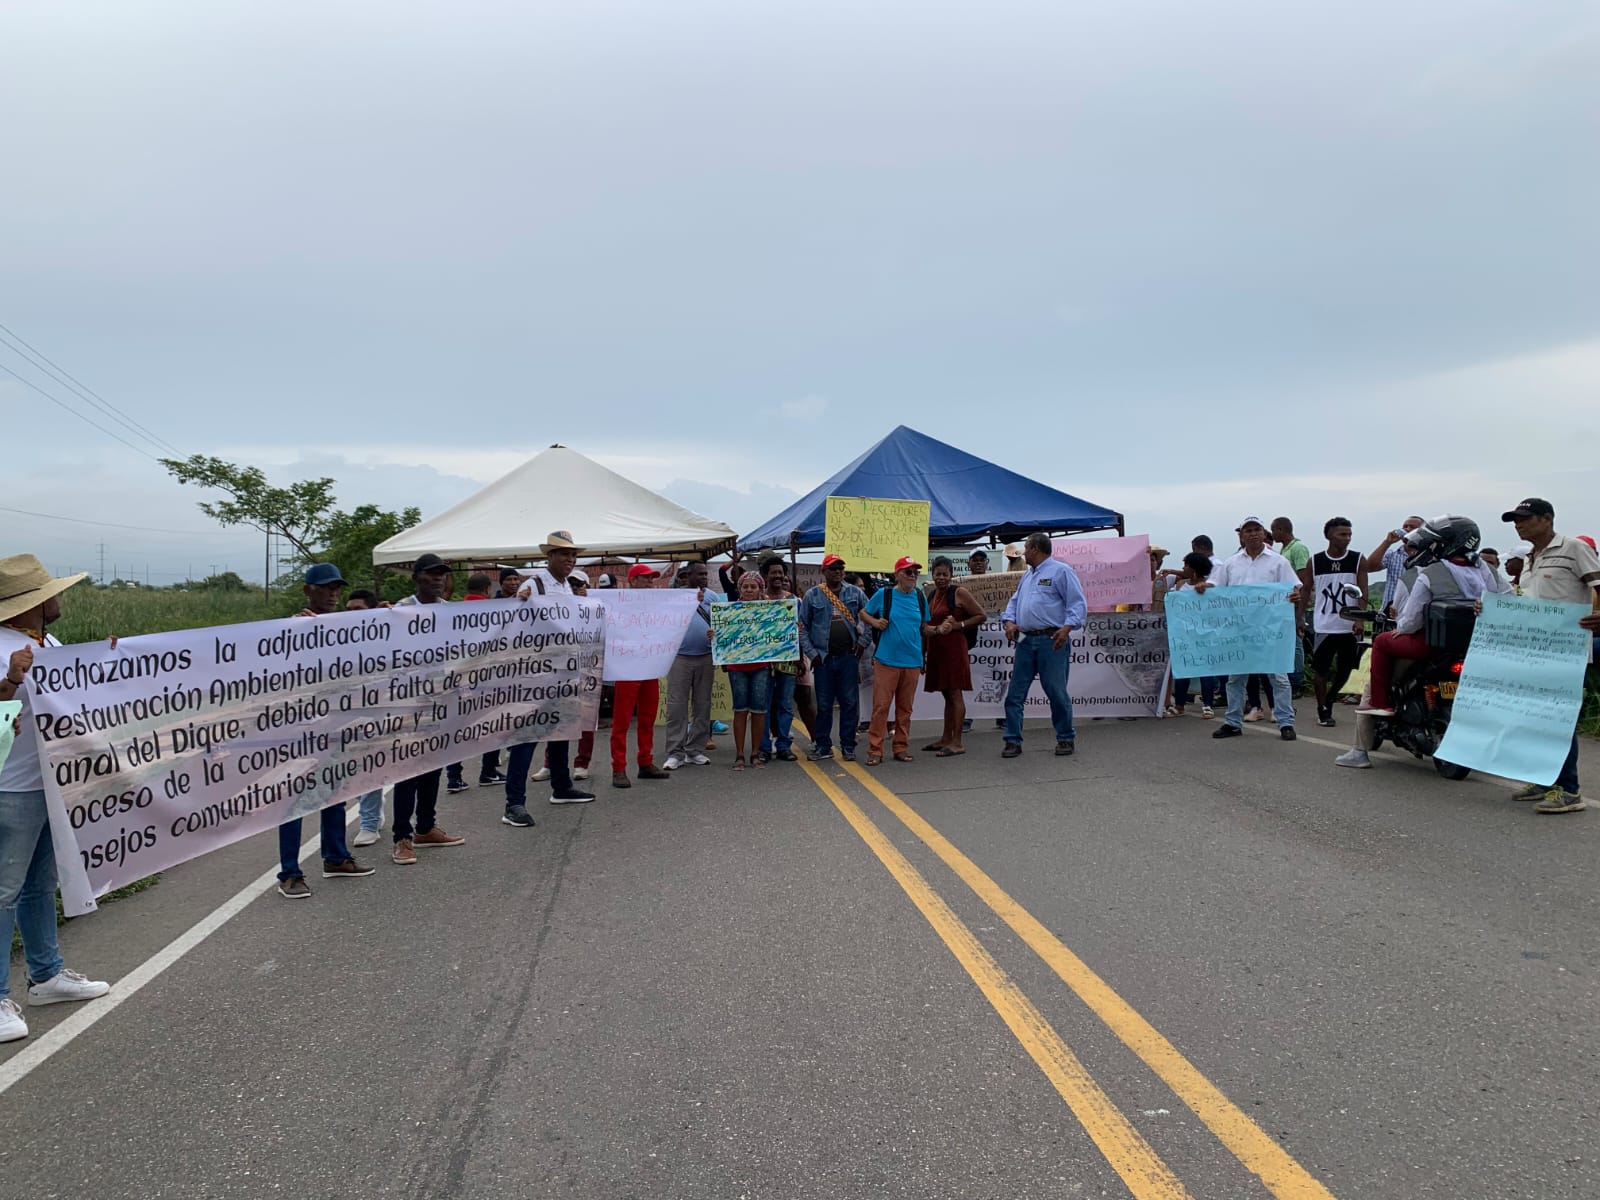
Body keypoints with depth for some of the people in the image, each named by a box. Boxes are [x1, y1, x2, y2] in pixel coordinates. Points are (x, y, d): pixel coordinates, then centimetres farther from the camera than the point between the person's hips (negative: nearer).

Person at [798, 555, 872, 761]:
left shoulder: (855, 593, 6)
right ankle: (823, 746, 14)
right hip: (823, 658, -1)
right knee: (823, 704, 4)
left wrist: (863, 641, 2)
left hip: (849, 657, 1)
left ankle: (848, 746, 11)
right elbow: (802, 626, 2)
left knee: (850, 703, 3)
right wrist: (811, 652, -4)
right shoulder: (812, 595, 2)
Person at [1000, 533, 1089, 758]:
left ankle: (1066, 739, 14)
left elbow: (1078, 604, -8)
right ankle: (1013, 741, 8)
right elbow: (1014, 602, 26)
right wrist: (1009, 621, 6)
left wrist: (1067, 627, -21)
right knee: (1015, 693, 3)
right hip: (1026, 640, 7)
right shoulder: (1026, 577, 23)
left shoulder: (1061, 571, -2)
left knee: (1057, 693, -1)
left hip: (1051, 641, -7)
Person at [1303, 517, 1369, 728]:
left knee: (1345, 671, 8)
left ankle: (1328, 701, 31)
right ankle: (1323, 711, 10)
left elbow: (1363, 593, -3)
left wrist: (1359, 619, -17)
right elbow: (1305, 591, 7)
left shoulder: (1358, 560, 2)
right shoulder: (1315, 562, 4)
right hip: (1323, 627, 0)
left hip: (1349, 627, 1)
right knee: (1320, 670, -3)